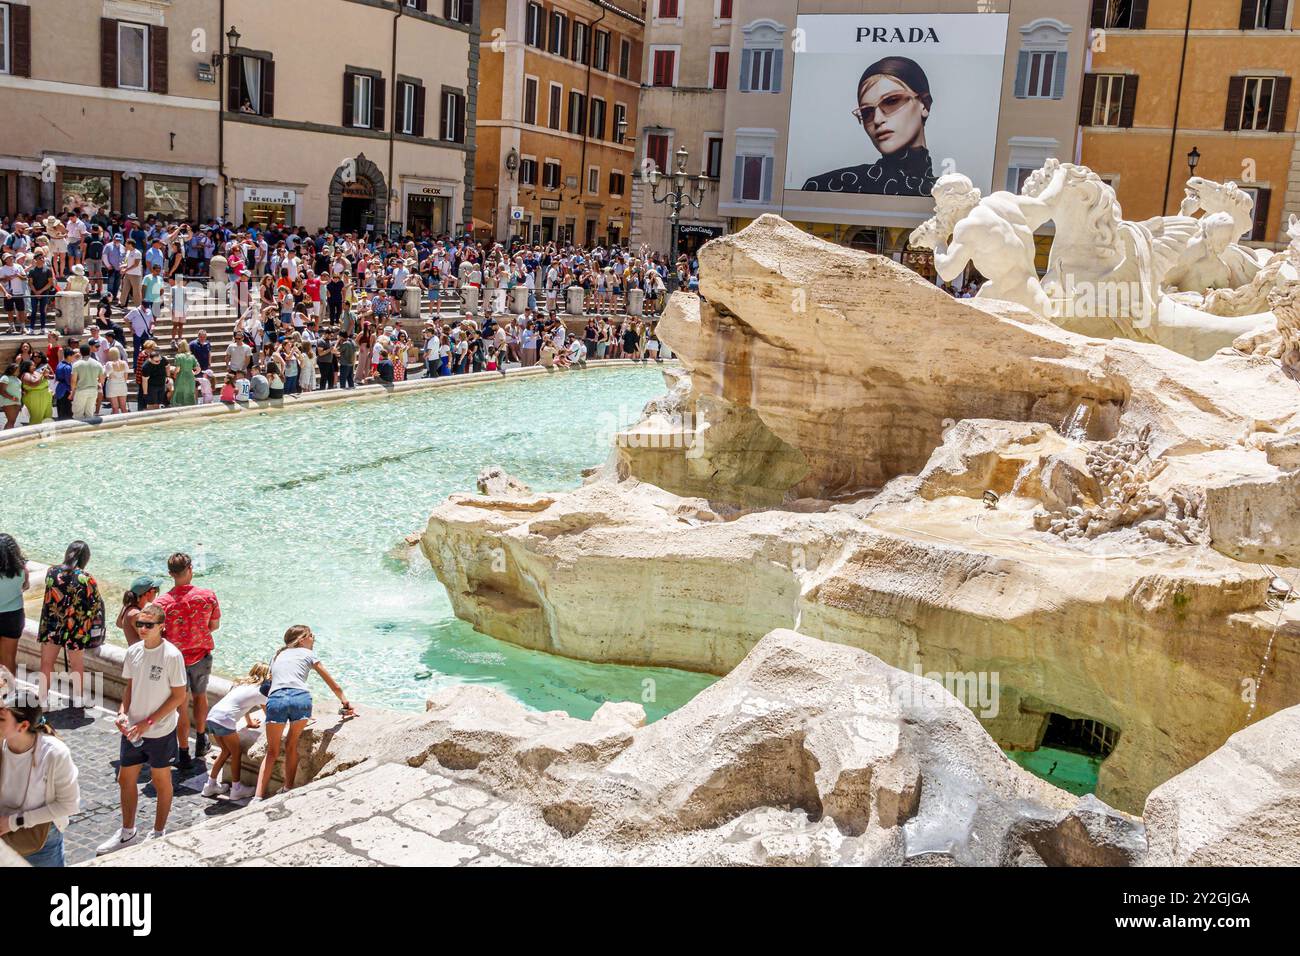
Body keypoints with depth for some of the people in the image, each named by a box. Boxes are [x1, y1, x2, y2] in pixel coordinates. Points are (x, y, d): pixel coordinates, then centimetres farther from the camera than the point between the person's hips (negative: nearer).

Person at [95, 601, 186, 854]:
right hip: (132, 730, 6)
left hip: (160, 732, -6)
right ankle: (127, 833, 33)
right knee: (125, 779, 15)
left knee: (161, 782, 11)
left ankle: (159, 833, 28)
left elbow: (179, 696, -15)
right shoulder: (133, 652, -1)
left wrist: (148, 722, -17)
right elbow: (130, 687, 12)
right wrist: (122, 712, -6)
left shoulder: (172, 655, -19)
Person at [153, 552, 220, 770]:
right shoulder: (208, 596, -14)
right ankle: (201, 740, 39)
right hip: (202, 656, 2)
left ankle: (184, 754, 17)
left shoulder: (162, 602, -20)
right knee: (200, 696, 25)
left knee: (181, 706, 10)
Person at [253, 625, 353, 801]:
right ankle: (289, 789, 13)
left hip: (275, 699, 2)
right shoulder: (307, 654, 22)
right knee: (291, 745, 18)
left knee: (272, 752, 11)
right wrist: (345, 702, 30)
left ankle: (258, 797, 0)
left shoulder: (277, 656, 33)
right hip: (300, 697, -2)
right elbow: (331, 682, 22)